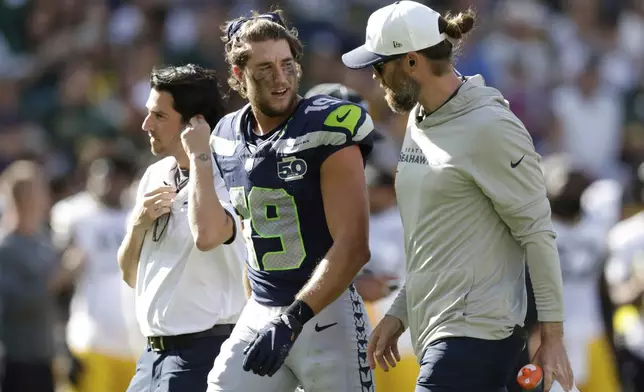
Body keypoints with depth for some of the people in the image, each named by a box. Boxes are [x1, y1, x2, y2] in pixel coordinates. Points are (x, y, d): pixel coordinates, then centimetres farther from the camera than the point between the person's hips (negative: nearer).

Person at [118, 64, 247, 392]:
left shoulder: (226, 179, -12)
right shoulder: (156, 175, 14)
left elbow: (207, 236, -36)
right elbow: (130, 275, 20)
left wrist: (198, 156, -23)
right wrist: (138, 223, -2)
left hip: (203, 352, -8)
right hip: (154, 352, 8)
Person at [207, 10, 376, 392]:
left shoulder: (327, 131, -13)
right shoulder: (227, 138, 7)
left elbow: (353, 247, -19)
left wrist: (293, 319, -26)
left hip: (324, 312, -6)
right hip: (259, 314, 6)